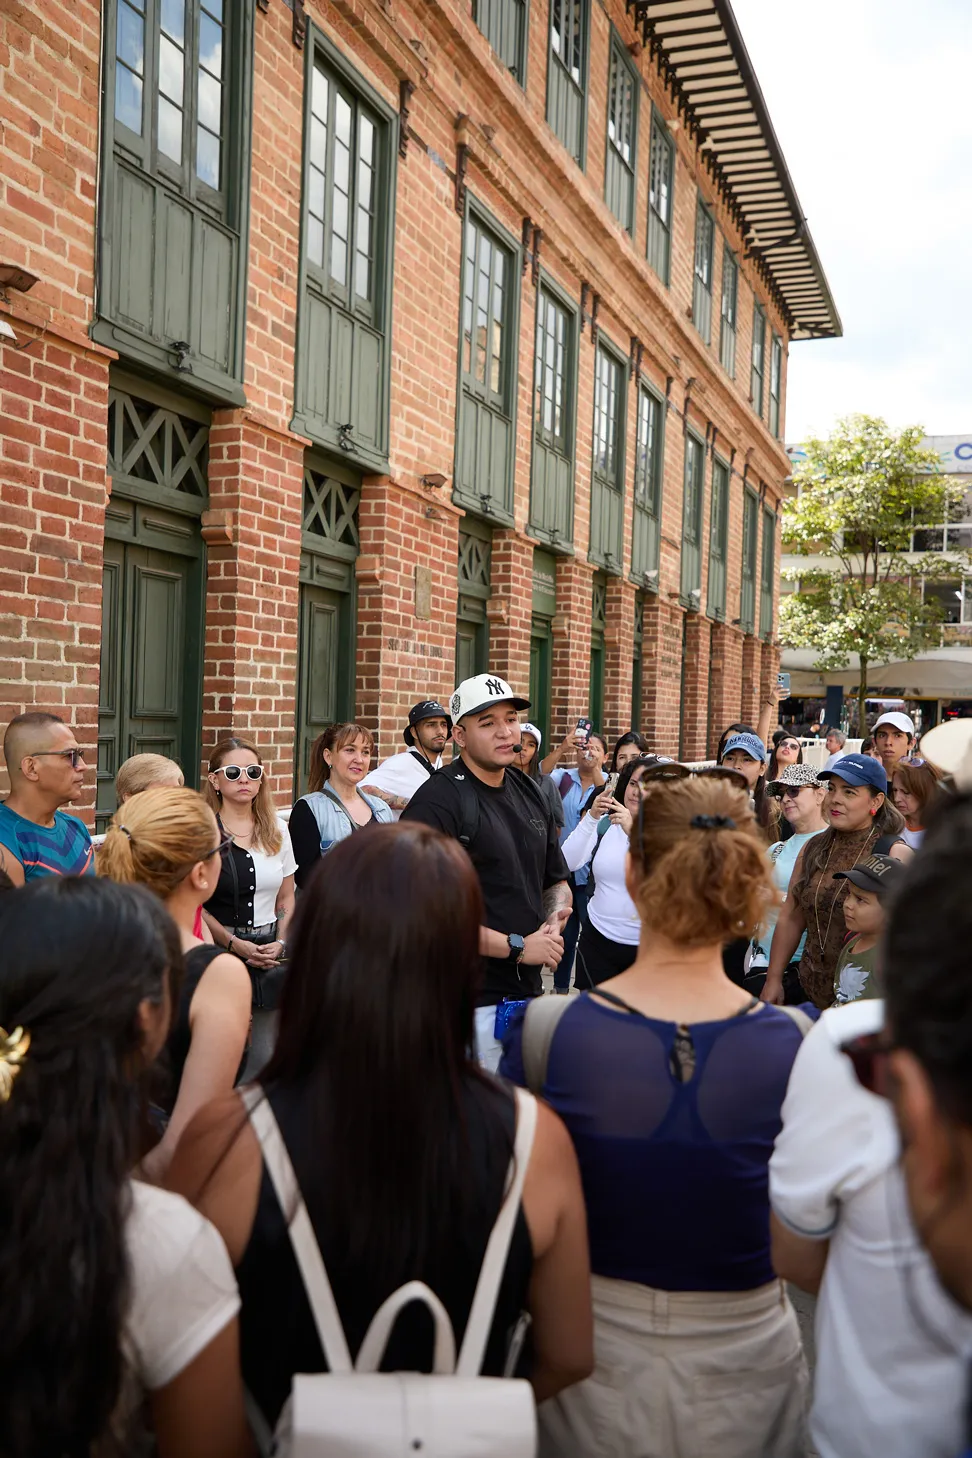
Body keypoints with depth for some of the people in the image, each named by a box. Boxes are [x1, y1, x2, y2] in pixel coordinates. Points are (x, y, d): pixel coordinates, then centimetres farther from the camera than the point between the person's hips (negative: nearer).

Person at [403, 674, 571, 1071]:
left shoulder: (529, 793, 12)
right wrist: (517, 946, -18)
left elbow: (557, 881, 21)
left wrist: (554, 922, -1)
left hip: (529, 992, 8)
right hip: (470, 1004, -8)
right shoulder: (437, 803, -15)